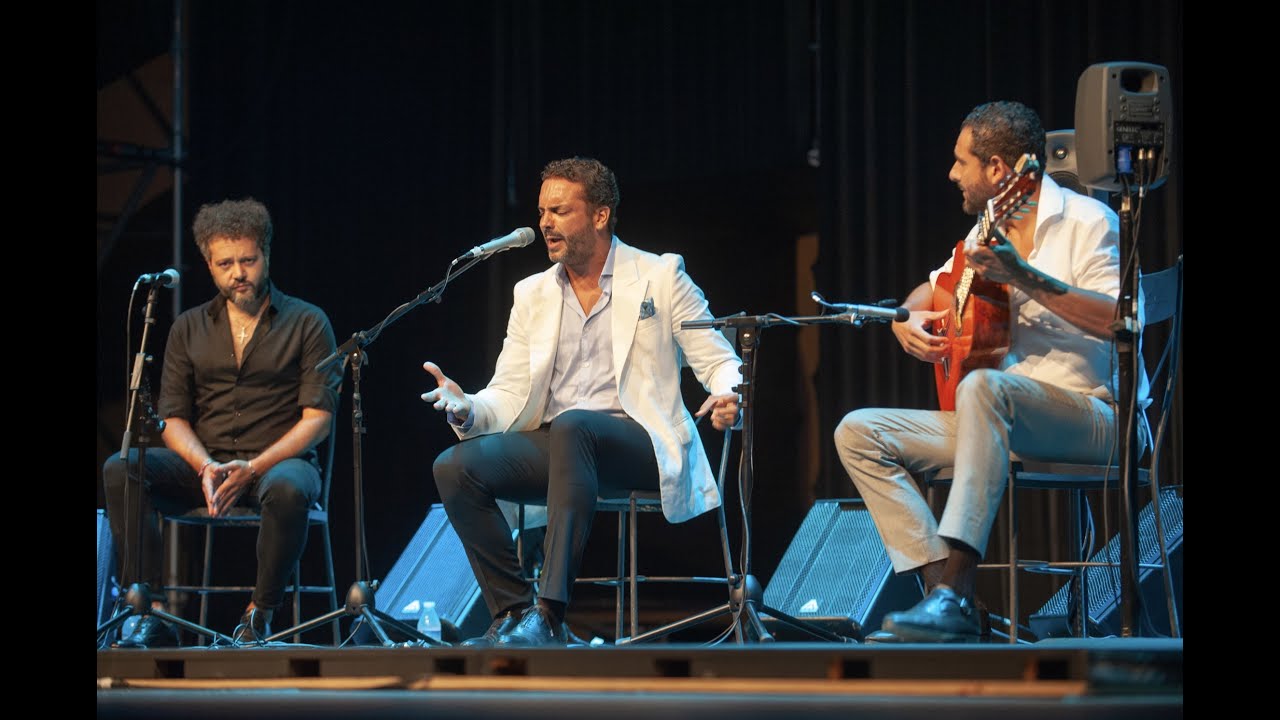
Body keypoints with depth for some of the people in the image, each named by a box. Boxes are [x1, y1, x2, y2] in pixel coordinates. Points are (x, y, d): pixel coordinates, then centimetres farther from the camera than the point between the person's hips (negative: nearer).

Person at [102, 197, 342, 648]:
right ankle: (152, 615, -27)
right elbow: (173, 417, 9)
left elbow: (318, 418, -4)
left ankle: (259, 617, -21)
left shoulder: (307, 324, 3)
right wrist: (205, 467, -14)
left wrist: (252, 469, -18)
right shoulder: (190, 328, 14)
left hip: (277, 462, -3)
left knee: (287, 489, -41)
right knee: (121, 469, -25)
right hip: (204, 465, 3)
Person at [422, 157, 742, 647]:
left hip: (636, 443, -5)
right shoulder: (531, 295, 16)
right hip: (553, 444, 5)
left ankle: (549, 614, -43)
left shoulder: (660, 277, 5)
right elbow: (509, 395, 10)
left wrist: (727, 396, -22)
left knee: (572, 426, -39)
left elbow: (719, 362, 1)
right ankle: (514, 613, -17)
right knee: (455, 467, -22)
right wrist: (469, 409, -13)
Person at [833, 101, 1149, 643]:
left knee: (984, 386, -40)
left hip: (1090, 416, -8)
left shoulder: (1085, 221, -7)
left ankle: (955, 598, -46)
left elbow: (1120, 321, -22)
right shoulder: (988, 235, 16)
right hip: (999, 417, 9)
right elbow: (930, 290, 32)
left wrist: (1027, 278, -30)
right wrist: (908, 321, 7)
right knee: (858, 433, -4)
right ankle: (942, 586, -20)